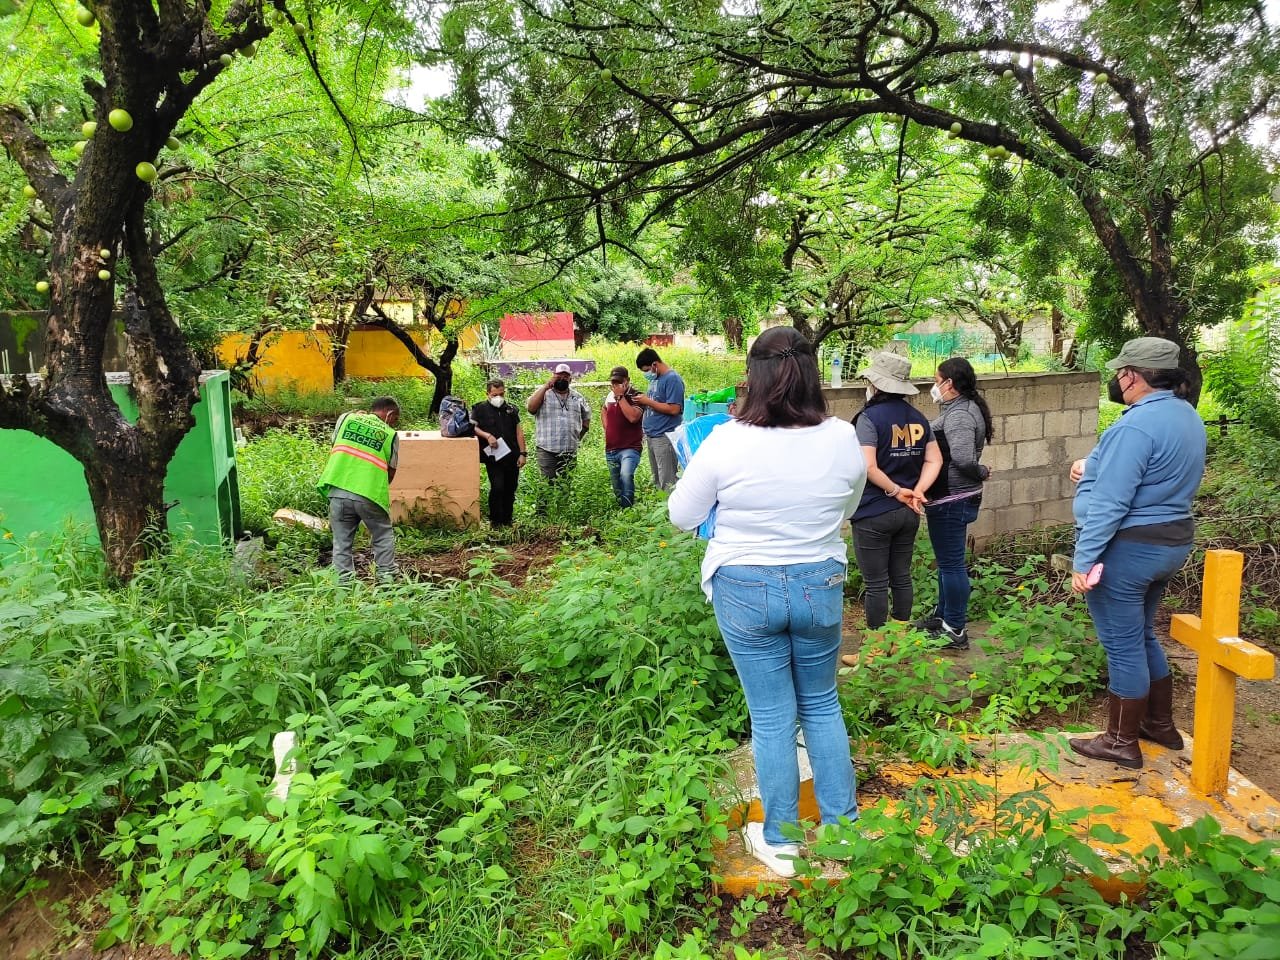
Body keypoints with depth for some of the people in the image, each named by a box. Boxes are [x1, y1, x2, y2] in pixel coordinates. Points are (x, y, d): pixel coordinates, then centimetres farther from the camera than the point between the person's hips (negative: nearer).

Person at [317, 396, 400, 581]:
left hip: (338, 491, 2)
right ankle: (386, 577, 17)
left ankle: (345, 581, 12)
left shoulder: (346, 418, 12)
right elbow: (391, 473, 11)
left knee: (342, 541, 13)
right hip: (369, 495, -2)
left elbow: (333, 449, 18)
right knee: (383, 536, 18)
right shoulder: (391, 435, 7)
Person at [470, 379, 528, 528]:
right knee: (497, 487, -15)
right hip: (493, 457, -4)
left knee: (510, 489, 6)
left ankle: (507, 521, 19)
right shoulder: (480, 409, 5)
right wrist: (487, 436, -18)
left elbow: (519, 432, 13)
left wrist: (523, 453, 5)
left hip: (512, 457, 4)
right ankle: (495, 521, 0)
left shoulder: (511, 410, 15)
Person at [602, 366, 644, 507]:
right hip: (611, 449, 7)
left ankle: (628, 508, -29)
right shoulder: (610, 395, 9)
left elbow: (633, 417, -29)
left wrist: (620, 396, -23)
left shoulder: (636, 396, -10)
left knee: (626, 475, -33)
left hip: (630, 448, -7)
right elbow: (603, 409, 31)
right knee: (617, 487, 14)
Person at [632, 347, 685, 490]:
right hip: (651, 435, 9)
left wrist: (648, 401, -15)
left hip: (664, 437, -9)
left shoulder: (672, 379, -13)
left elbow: (673, 409, -20)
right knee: (656, 479, 15)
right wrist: (642, 401, 4)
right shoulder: (655, 378, 14)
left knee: (667, 482, -5)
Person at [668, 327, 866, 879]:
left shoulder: (727, 442, -17)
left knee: (771, 716, 11)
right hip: (820, 586, 2)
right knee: (822, 705, 21)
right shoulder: (843, 439, -9)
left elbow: (681, 517, -5)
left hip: (746, 590, -2)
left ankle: (780, 844, 25)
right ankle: (843, 827, 33)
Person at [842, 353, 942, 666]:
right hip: (908, 513, 7)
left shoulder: (870, 417, -15)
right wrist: (917, 491, -5)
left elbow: (868, 466, -25)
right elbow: (934, 460, 5)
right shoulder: (918, 417, 6)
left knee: (876, 584, 3)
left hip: (874, 514, -7)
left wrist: (896, 490, -13)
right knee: (901, 578, 16)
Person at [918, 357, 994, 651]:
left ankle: (955, 631, 10)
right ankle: (943, 616, 37)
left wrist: (981, 472, -14)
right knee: (947, 562, 22)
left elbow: (963, 458, -32)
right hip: (954, 498, 10)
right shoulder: (964, 409, 11)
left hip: (952, 501, -10)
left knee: (951, 564, 0)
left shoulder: (959, 414, -20)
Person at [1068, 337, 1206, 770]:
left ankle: (1122, 742, 16)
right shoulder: (1186, 415, 8)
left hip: (1128, 549, -10)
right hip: (1171, 541, 10)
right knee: (1142, 636, 23)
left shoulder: (1137, 425, -23)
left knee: (1123, 644, 3)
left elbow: (1109, 503, -25)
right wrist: (1094, 468, 9)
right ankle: (1161, 724, 36)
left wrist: (1084, 559, -21)